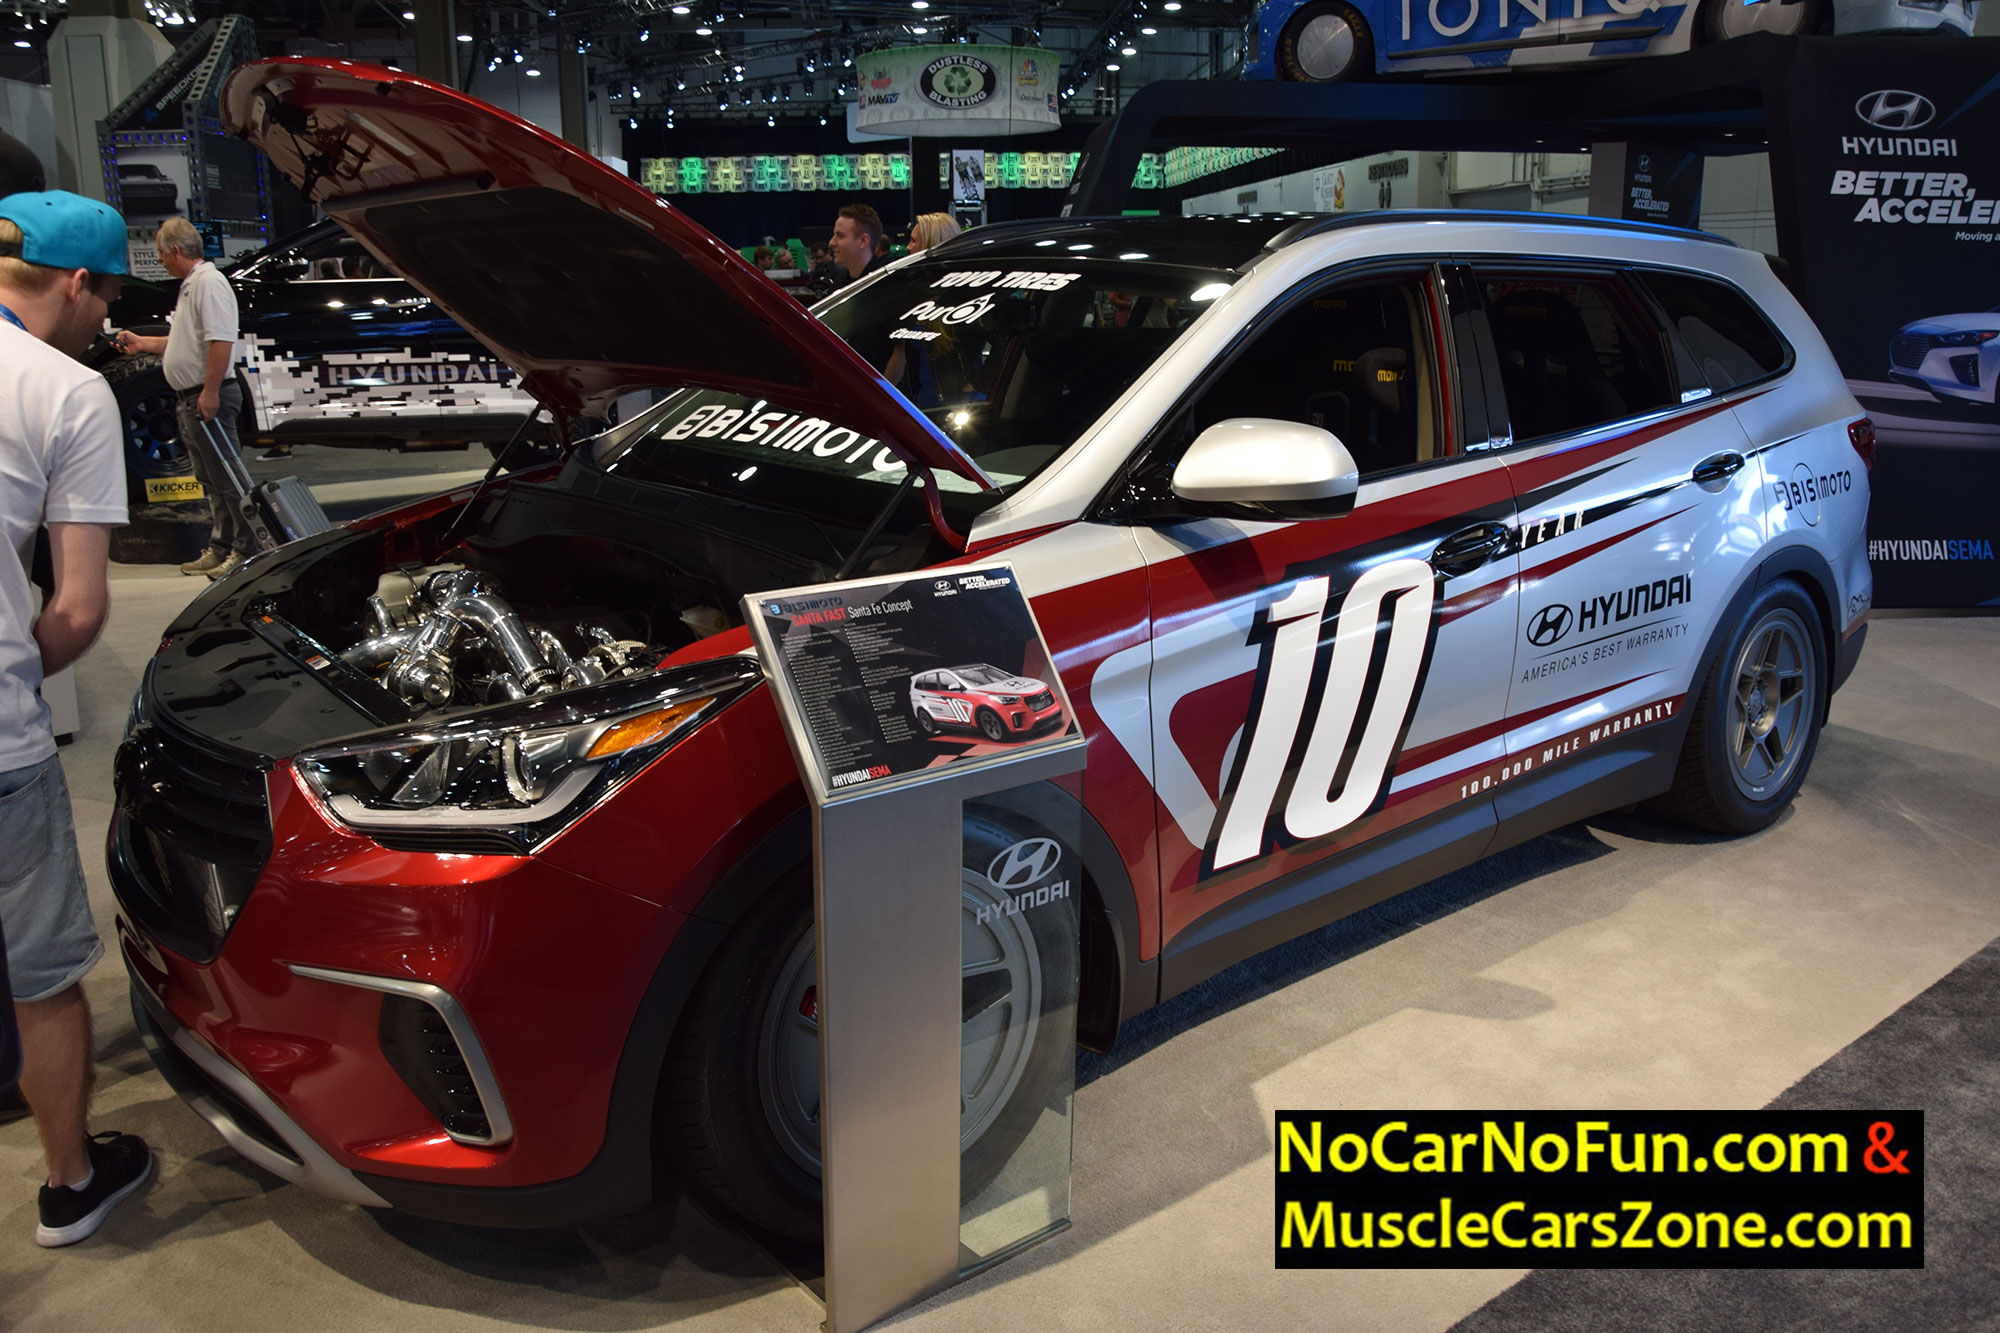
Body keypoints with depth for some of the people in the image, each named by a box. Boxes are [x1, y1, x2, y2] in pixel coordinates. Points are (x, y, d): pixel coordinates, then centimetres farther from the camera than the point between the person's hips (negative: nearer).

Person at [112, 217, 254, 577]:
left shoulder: (209, 282, -14)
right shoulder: (191, 285, 20)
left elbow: (221, 341, -23)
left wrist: (210, 392, -26)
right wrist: (141, 343, 32)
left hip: (208, 398, -11)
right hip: (190, 399, 11)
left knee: (227, 477, -8)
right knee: (212, 479, 14)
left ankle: (248, 550, -5)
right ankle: (222, 549, 20)